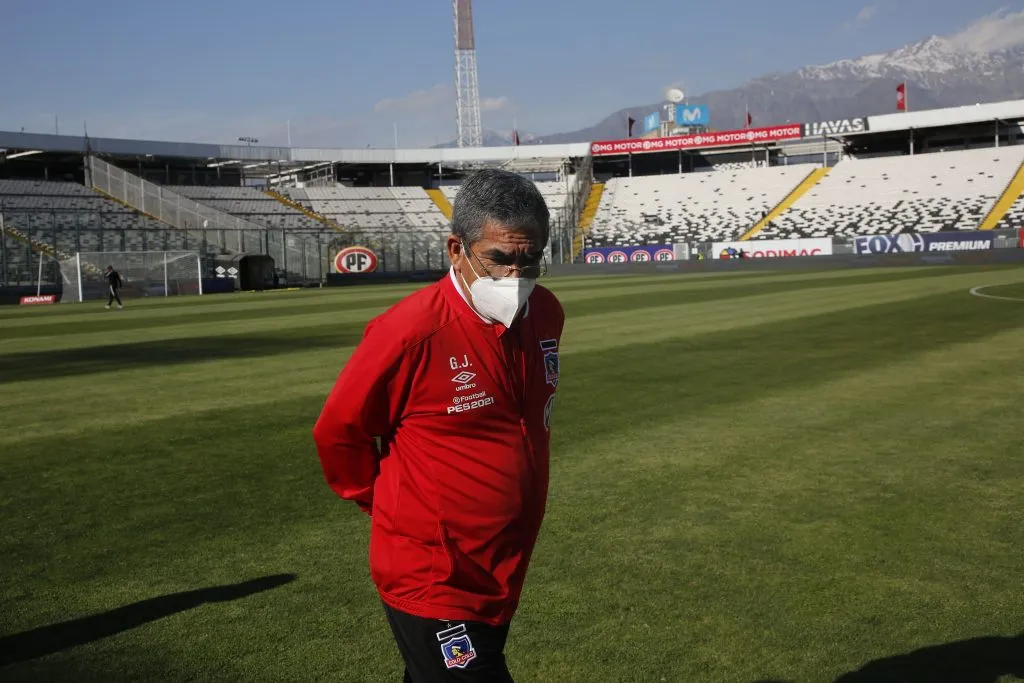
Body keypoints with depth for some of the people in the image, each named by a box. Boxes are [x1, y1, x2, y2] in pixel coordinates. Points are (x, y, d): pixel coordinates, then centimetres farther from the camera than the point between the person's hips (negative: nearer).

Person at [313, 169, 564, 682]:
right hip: (430, 582, -7)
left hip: (503, 578, 7)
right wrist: (393, 508, 1)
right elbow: (338, 432, -10)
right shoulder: (411, 330, -23)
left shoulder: (546, 314, -2)